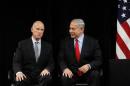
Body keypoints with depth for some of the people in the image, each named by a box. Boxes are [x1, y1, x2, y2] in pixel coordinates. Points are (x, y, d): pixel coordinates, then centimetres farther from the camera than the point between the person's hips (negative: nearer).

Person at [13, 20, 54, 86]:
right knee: (20, 80, -36)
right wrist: (18, 72, -22)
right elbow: (16, 62, 0)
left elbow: (51, 63, 9)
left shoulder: (48, 46, 13)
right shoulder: (22, 44, 7)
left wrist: (47, 69, -16)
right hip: (26, 74, -2)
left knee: (47, 78, -33)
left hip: (41, 75, 2)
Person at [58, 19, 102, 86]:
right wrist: (65, 68, -19)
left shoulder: (93, 42, 0)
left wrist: (89, 66, -24)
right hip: (71, 73, 1)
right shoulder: (65, 42, 6)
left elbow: (99, 60, -4)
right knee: (65, 78, -31)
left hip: (88, 73, 0)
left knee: (95, 75, -32)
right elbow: (61, 59, 3)